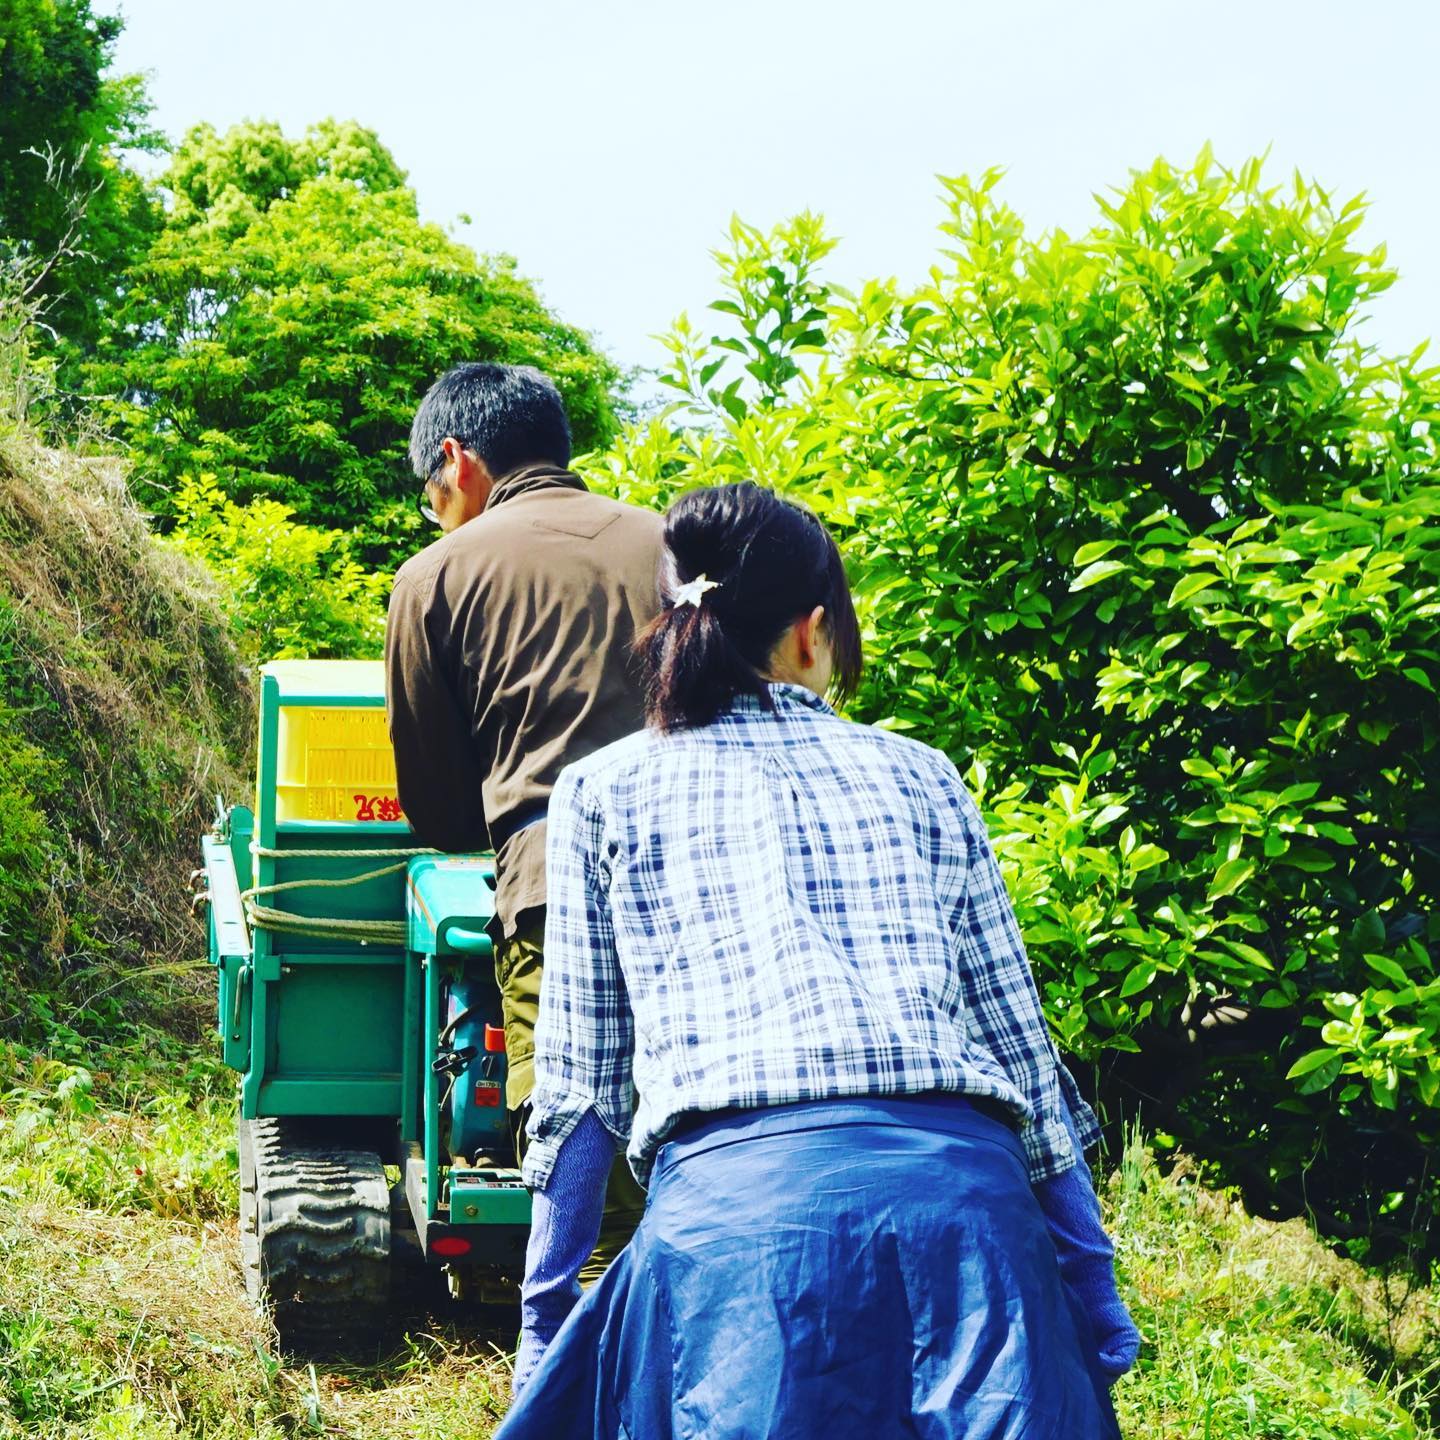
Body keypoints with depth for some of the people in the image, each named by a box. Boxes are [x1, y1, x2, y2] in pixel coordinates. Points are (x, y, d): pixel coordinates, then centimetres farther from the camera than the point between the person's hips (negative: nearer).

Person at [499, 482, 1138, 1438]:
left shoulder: (603, 793, 16)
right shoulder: (922, 777, 20)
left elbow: (581, 1086, 13)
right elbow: (1022, 1047, 18)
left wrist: (543, 1333, 20)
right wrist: (1101, 1318, 23)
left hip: (734, 1199, -2)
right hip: (970, 1197, 2)